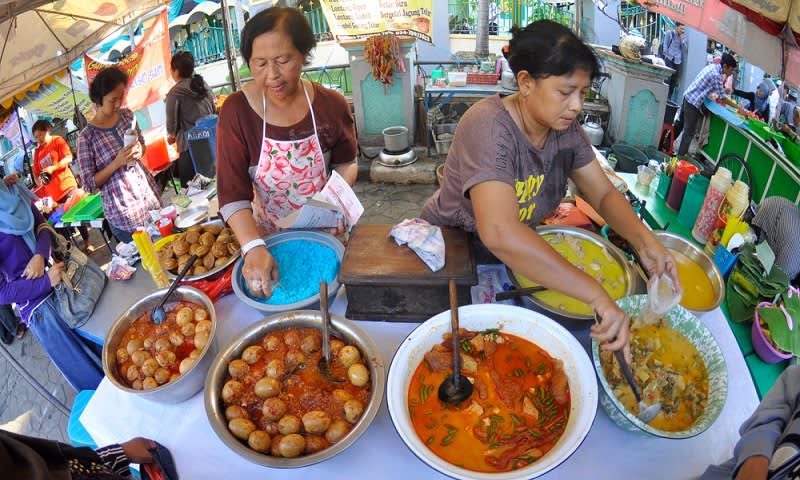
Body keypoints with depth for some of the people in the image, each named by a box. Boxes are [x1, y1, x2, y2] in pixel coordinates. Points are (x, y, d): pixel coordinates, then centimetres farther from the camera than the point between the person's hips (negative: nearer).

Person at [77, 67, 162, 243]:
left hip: (151, 197, 5)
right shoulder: (87, 137, -14)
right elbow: (89, 184, -11)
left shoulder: (127, 115, 1)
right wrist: (117, 163, -22)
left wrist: (138, 150, -5)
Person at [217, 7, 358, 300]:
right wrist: (254, 248, -37)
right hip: (269, 240, -1)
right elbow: (233, 193, -22)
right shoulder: (236, 112, -18)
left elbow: (347, 163, 3)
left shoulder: (331, 105, -14)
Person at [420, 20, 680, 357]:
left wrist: (644, 240, -25)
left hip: (516, 253, 6)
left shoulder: (565, 127, -10)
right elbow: (499, 233, -47)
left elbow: (604, 194, -4)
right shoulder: (489, 126, -33)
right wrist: (596, 294, -48)